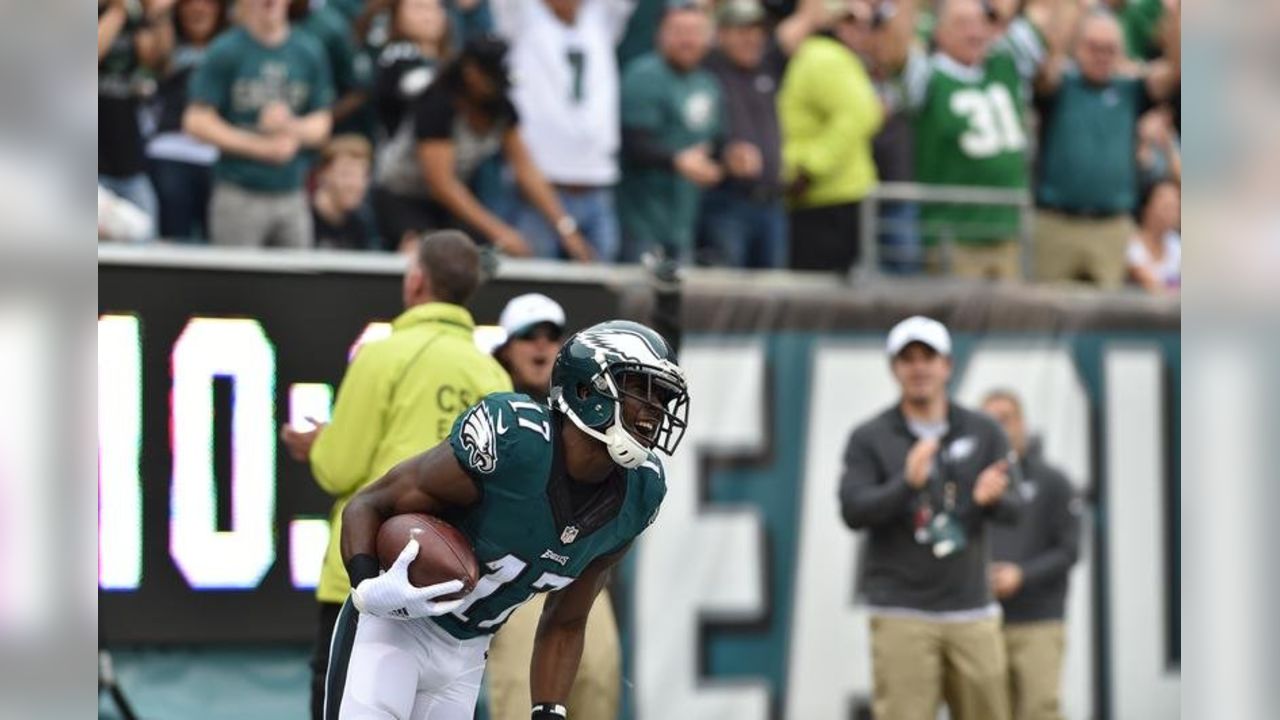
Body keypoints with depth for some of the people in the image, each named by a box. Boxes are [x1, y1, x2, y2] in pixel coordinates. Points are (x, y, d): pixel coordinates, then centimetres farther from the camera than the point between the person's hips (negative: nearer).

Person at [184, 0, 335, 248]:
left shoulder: (309, 52, 8)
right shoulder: (226, 51, -3)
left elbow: (321, 125, 12)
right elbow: (196, 122, -7)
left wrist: (291, 128, -12)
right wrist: (261, 147, -11)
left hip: (292, 197, 4)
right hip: (238, 196, -4)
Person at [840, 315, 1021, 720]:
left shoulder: (983, 433, 10)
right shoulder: (869, 439, 3)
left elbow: (1012, 510, 3)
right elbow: (853, 511, -9)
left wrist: (991, 498, -22)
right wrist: (907, 483, -26)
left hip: (972, 612, 3)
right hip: (901, 615, -3)